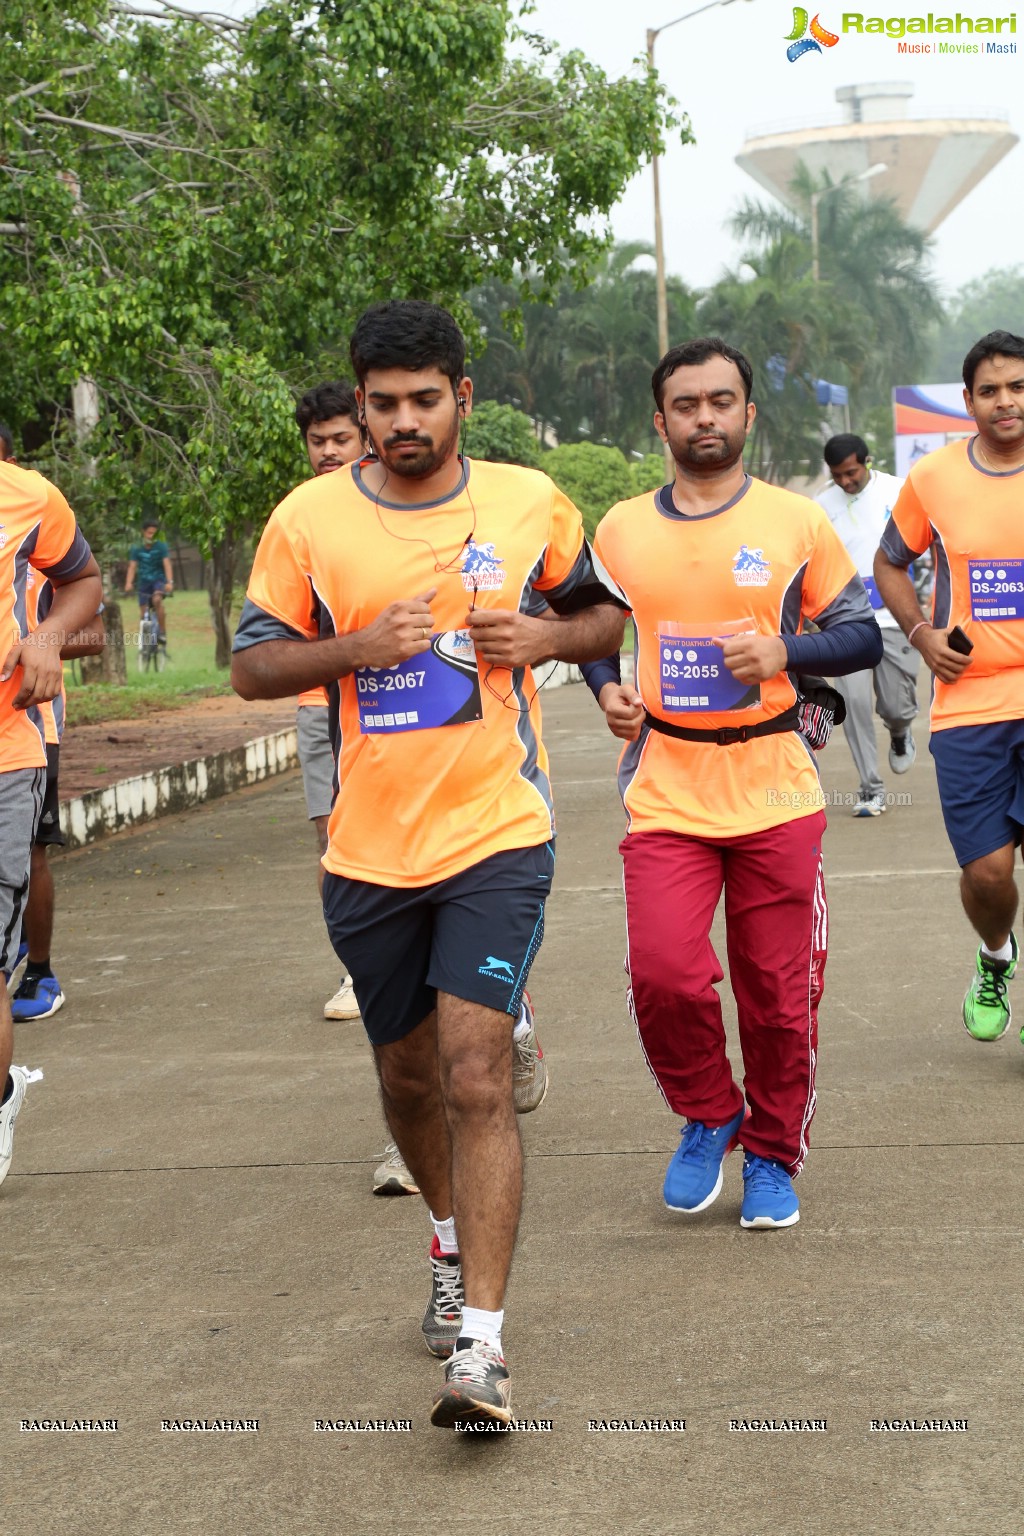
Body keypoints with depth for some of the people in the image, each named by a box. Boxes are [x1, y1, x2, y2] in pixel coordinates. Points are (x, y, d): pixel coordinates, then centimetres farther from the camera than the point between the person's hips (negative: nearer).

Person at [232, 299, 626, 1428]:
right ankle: (455, 1243, 45)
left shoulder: (529, 504, 1)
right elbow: (253, 666, 4)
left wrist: (549, 636, -7)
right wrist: (357, 647, -14)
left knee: (475, 1074, -15)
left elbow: (605, 612, 15)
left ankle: (480, 1347, -15)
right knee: (408, 1072, 17)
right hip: (370, 850, 2)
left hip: (497, 835, -2)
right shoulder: (308, 519, -1)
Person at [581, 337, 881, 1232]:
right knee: (664, 974, -14)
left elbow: (864, 636, 6)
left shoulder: (796, 522, 2)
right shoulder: (621, 531, 7)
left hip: (775, 789, -1)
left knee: (778, 991, 4)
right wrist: (607, 688, 2)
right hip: (664, 791, 1)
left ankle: (773, 1157, 25)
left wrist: (785, 652, -12)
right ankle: (708, 1118, 14)